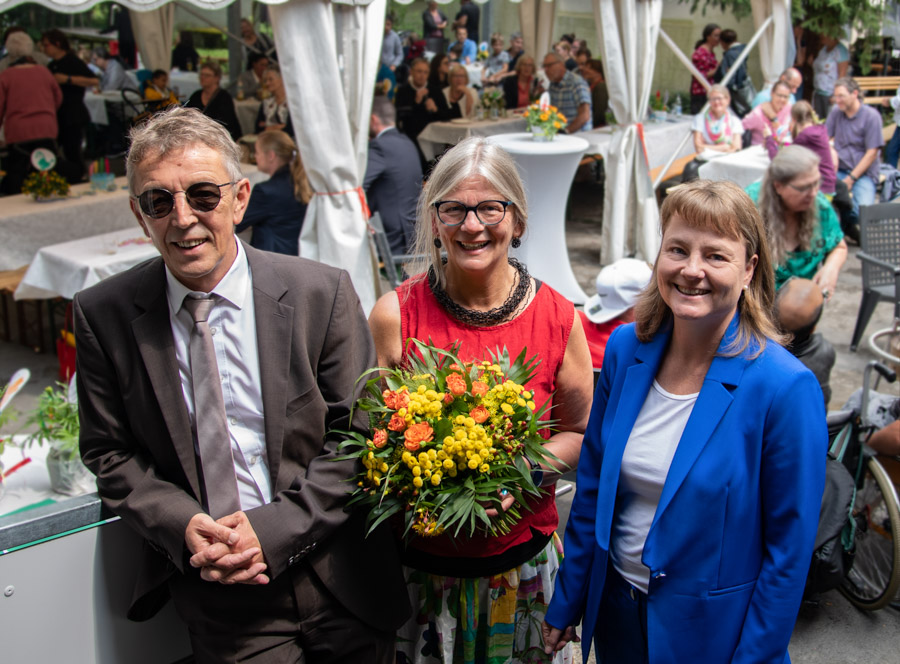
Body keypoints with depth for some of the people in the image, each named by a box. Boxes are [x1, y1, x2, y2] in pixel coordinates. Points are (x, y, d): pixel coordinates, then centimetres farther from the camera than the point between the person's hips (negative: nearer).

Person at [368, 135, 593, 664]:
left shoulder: (557, 318, -8)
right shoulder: (396, 315, -10)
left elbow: (580, 433, 3)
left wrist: (524, 470, -15)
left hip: (522, 564, 1)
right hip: (420, 564, 0)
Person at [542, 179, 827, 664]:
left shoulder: (786, 388, -22)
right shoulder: (626, 348, -8)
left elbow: (789, 548, -15)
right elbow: (592, 485, 1)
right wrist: (566, 601, 6)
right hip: (615, 606, 4)